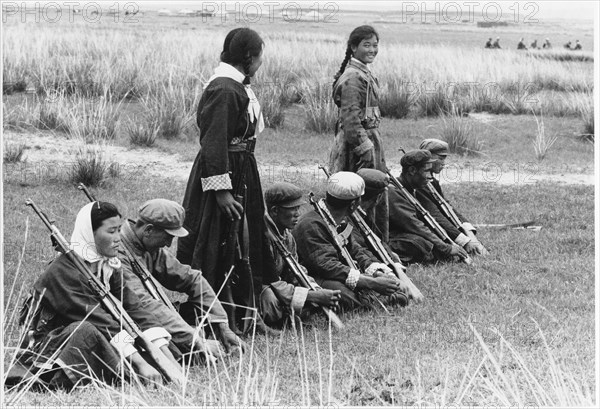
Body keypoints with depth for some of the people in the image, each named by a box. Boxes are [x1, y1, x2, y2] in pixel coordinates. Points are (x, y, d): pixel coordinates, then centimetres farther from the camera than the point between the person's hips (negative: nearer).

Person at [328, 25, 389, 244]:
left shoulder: (365, 73, 16)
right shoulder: (353, 78, -16)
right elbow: (351, 118, -21)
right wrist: (364, 149, -22)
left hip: (370, 140, 10)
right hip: (359, 142, -10)